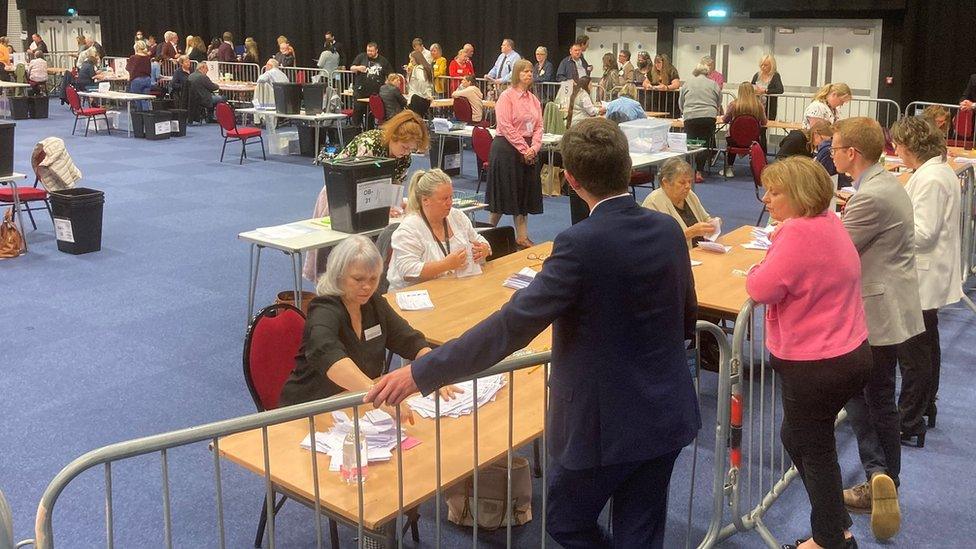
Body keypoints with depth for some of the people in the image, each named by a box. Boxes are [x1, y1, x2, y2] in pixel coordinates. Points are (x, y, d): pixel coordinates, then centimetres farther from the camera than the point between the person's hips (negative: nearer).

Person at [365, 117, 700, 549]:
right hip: (667, 416, 7)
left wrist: (420, 373, -22)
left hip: (605, 426, -6)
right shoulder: (668, 230, -3)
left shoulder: (581, 244, -24)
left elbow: (512, 325, -26)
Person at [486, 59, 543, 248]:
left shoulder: (534, 99, 12)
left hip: (529, 151, 7)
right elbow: (505, 126, -16)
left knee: (525, 192, 9)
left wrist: (534, 148, -8)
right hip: (507, 148, -7)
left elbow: (538, 126, 9)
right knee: (504, 191, -1)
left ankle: (522, 236, 16)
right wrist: (524, 149, -17)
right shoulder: (506, 96, -8)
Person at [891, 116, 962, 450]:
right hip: (928, 277, 11)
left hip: (922, 281, -11)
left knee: (912, 353, -2)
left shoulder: (930, 180, -22)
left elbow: (923, 233, -24)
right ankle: (925, 407, 36)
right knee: (926, 346, 22)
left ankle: (909, 423, 7)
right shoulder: (940, 172, 9)